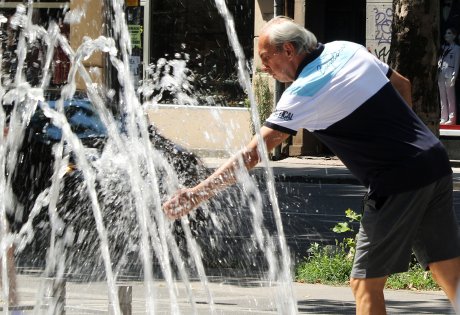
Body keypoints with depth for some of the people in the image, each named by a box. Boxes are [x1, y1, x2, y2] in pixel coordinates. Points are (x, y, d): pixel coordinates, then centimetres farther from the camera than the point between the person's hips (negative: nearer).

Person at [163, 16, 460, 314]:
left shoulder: (304, 92, -14)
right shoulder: (348, 50, 8)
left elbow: (252, 154, -17)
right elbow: (403, 85, 22)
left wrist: (198, 193, -16)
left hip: (397, 184, -8)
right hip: (436, 164, 8)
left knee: (365, 283, 0)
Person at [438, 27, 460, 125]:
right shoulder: (443, 47, 18)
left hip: (449, 73, -6)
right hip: (440, 73, 6)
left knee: (450, 97, -6)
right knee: (442, 98, 6)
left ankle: (452, 118, -5)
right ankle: (443, 118, 8)